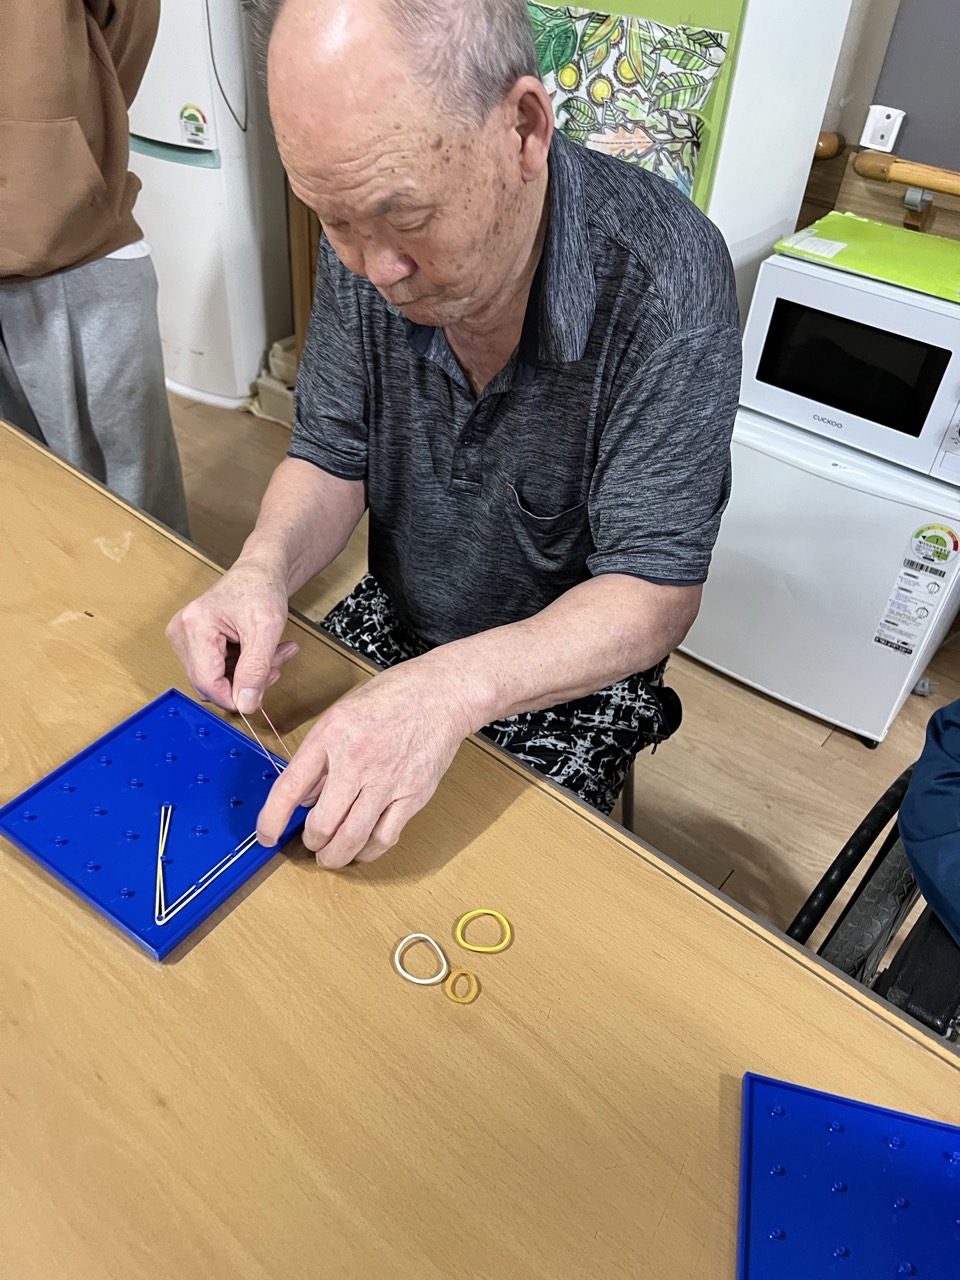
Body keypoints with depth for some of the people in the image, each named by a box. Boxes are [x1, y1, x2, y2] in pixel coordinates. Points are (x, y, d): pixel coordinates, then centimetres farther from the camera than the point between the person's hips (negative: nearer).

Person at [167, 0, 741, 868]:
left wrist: (456, 688, -41)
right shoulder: (365, 245, -13)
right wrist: (264, 570, -25)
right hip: (394, 624, 4)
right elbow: (333, 457, -3)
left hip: (575, 671, -3)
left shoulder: (663, 280, -28)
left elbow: (655, 593, -25)